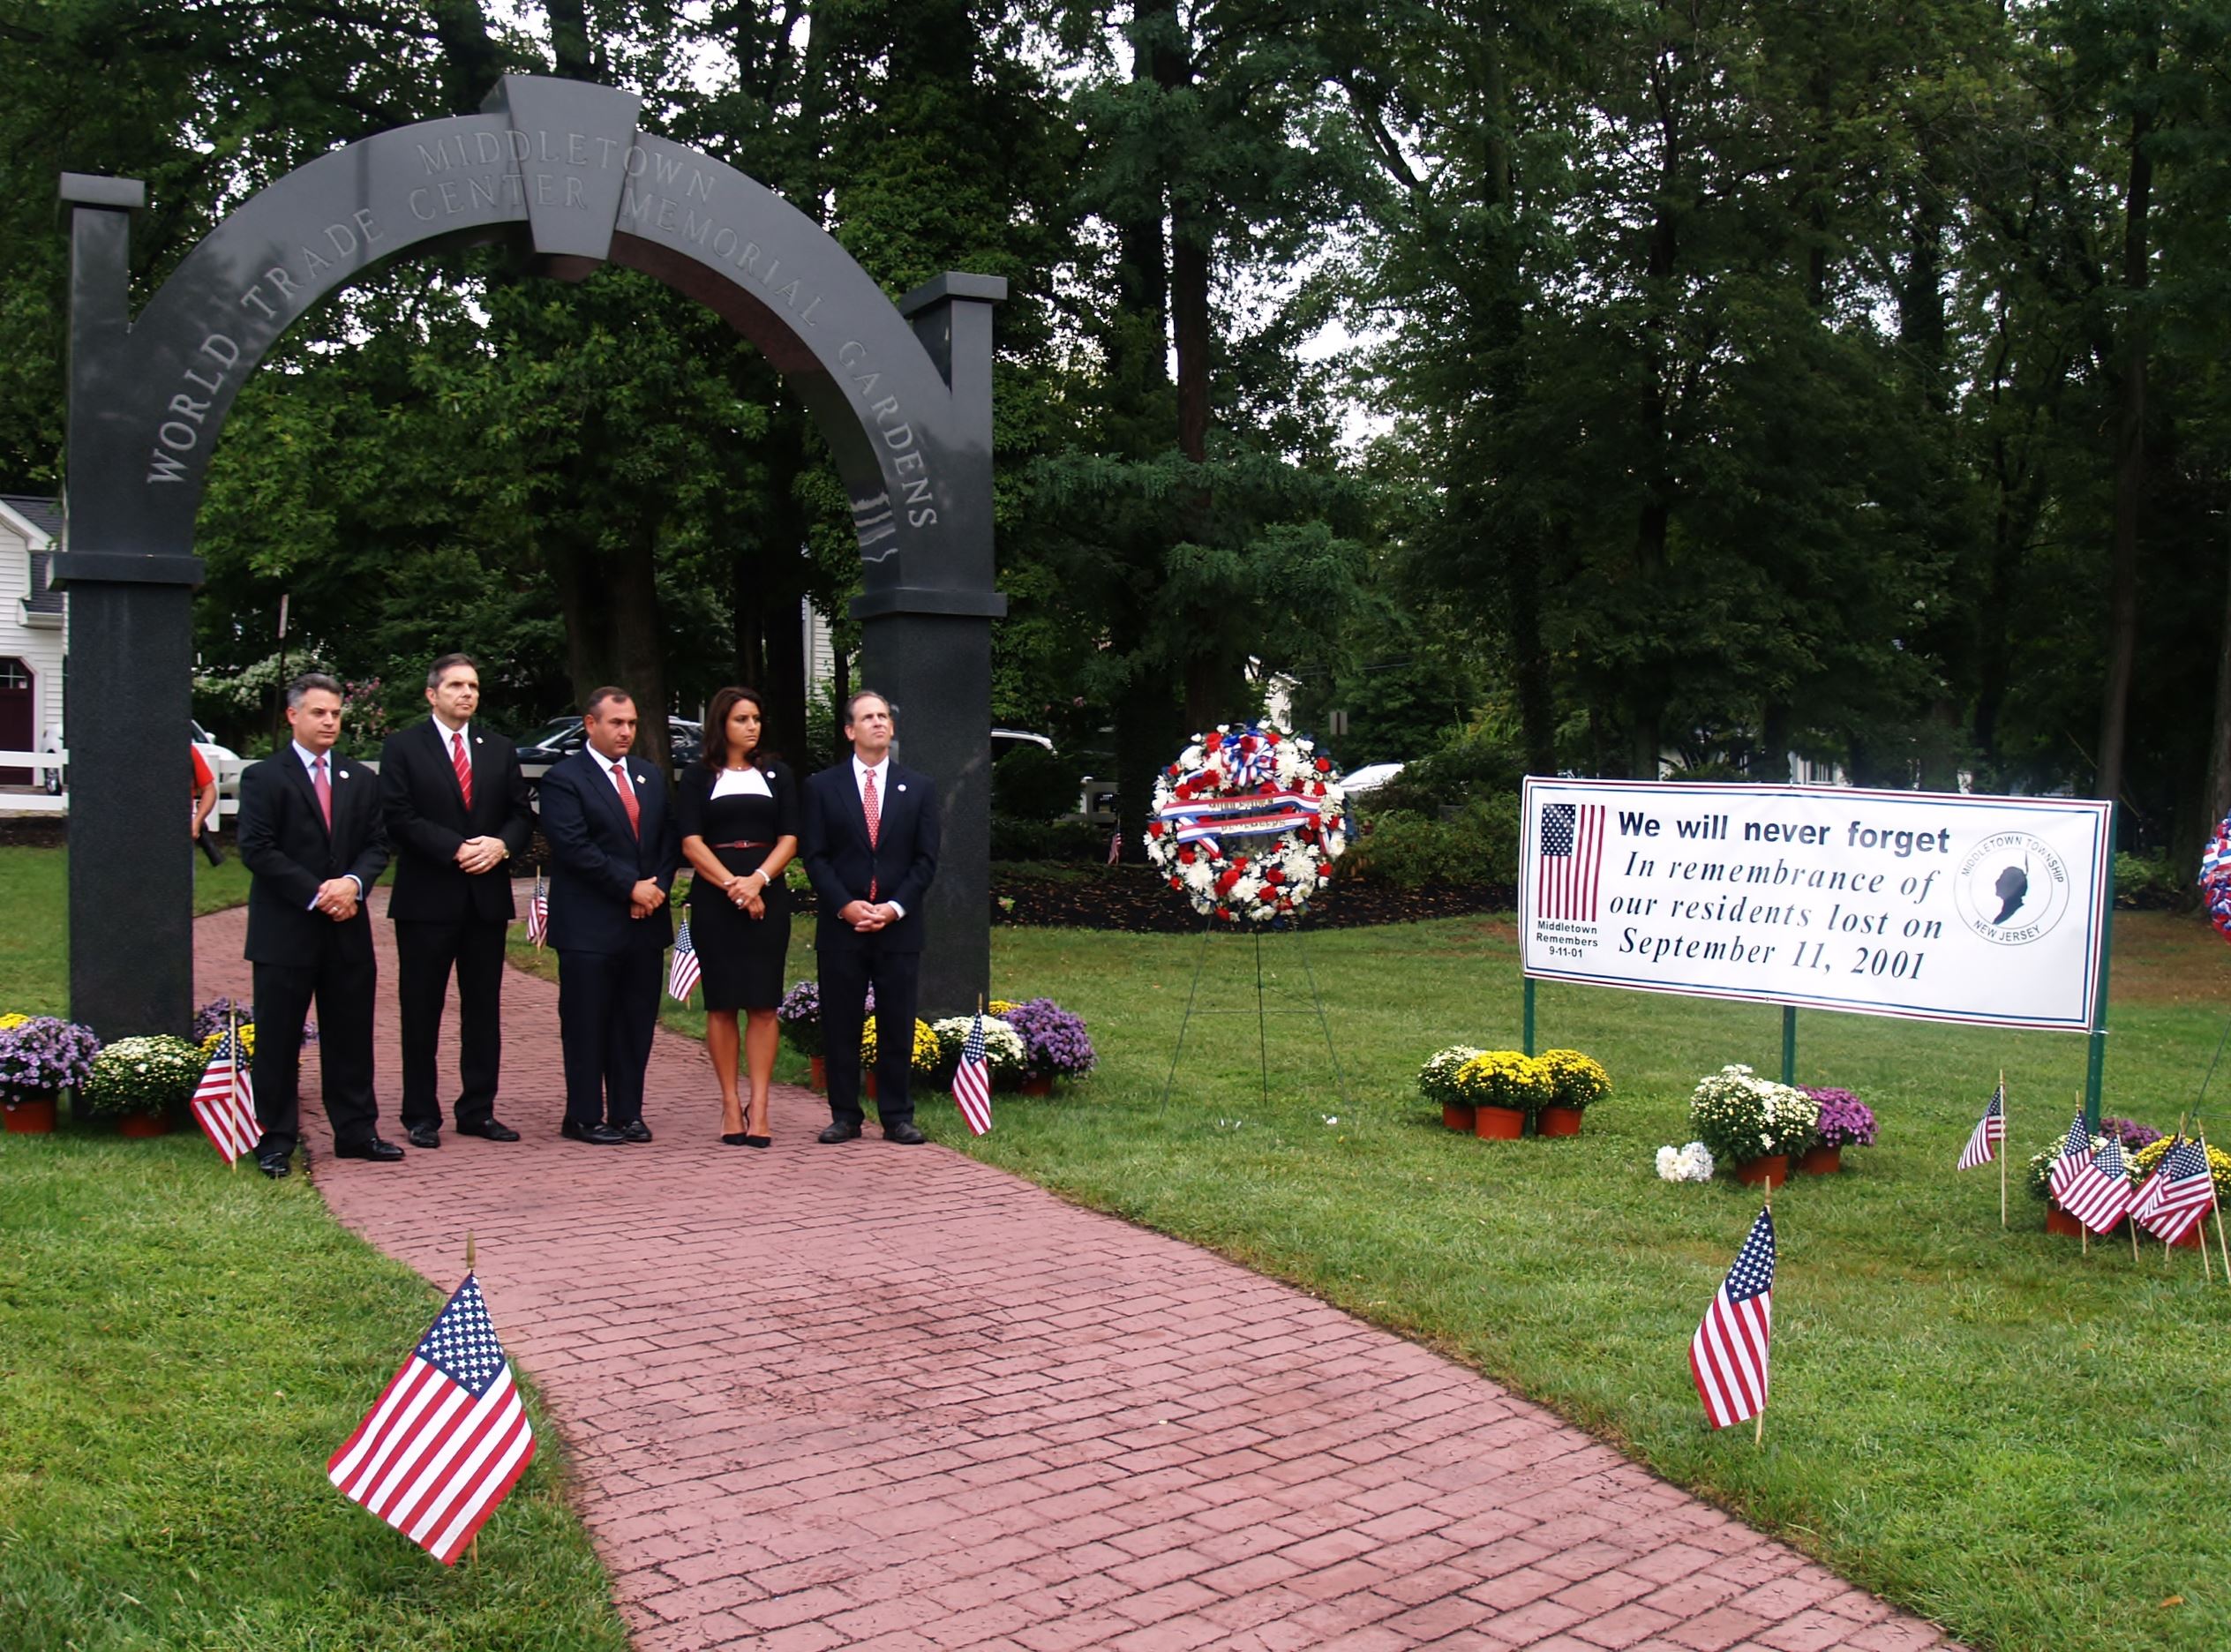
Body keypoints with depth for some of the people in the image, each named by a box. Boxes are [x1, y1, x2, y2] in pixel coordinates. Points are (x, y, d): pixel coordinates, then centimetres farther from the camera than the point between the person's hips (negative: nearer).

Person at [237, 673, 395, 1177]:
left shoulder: (361, 780, 13)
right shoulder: (263, 778, -2)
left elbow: (376, 845, 10)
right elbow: (256, 850, -10)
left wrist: (353, 884, -11)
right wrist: (316, 893, -15)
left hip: (348, 928, 4)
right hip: (285, 931, -4)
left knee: (351, 1036, 9)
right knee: (278, 1040, 2)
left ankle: (356, 1131, 18)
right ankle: (275, 1140, 10)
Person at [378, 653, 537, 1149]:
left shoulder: (500, 750, 14)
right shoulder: (403, 747, 1)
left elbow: (522, 815, 10)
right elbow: (399, 817, -9)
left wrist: (501, 845, -11)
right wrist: (456, 849, -17)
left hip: (487, 899, 4)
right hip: (426, 900, -4)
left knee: (484, 1010, 8)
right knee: (421, 1013, 3)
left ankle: (478, 1110, 16)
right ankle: (421, 1116, 10)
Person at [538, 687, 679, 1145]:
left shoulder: (651, 778, 16)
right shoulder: (563, 779, -5)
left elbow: (670, 840, 14)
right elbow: (573, 847, -14)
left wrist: (657, 887, -4)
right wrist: (631, 888, -14)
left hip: (646, 921, 6)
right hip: (589, 927, -6)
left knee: (637, 1022, 8)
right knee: (586, 1025, 1)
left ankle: (627, 1113, 16)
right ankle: (584, 1118, 9)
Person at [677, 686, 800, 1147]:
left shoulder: (776, 776, 13)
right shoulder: (698, 778, 6)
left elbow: (789, 838, 6)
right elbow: (692, 844, -2)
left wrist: (758, 879, -11)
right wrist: (733, 885, -14)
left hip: (767, 898, 2)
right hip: (713, 899, -1)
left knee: (763, 1004, -4)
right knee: (722, 1004, 0)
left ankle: (758, 1107, -2)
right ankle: (730, 1105, 5)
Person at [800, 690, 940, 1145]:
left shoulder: (918, 788, 9)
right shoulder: (822, 787, 6)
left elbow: (926, 860, 4)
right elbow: (815, 857, 1)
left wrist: (894, 907, -8)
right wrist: (846, 906, -11)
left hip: (899, 927, 1)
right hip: (840, 925, -1)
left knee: (897, 1026, 3)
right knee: (840, 1026, 3)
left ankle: (897, 1117, 11)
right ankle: (844, 1116, 12)